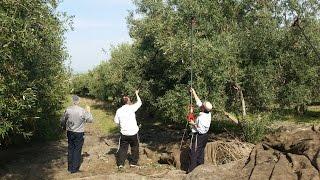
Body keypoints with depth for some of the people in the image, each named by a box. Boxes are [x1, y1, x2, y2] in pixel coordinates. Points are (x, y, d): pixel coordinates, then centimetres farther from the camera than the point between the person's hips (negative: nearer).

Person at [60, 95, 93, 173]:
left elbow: (62, 120, 4)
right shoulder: (82, 111, -14)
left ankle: (70, 167, 24)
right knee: (77, 150, 7)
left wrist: (65, 126, 24)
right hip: (79, 133, -3)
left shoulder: (68, 110, -7)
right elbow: (90, 120, -5)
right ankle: (74, 168, 11)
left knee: (70, 149, 16)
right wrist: (88, 111, 8)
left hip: (70, 133, 3)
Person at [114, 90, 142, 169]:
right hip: (133, 133, -2)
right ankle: (133, 163, 20)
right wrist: (137, 94, 18)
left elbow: (116, 121, 4)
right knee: (134, 148, 14)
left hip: (124, 133, 2)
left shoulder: (119, 110, -1)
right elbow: (139, 102, 6)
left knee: (122, 148, 10)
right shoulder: (131, 108, -10)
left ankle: (120, 164, 6)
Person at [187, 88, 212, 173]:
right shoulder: (208, 114, -3)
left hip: (198, 136, -9)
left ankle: (191, 170, 5)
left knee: (194, 153, 0)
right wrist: (194, 93, 12)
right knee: (201, 152, 17)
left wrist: (193, 123, -14)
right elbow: (199, 102, 6)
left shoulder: (201, 118, -28)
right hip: (205, 135, 9)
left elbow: (201, 130, -26)